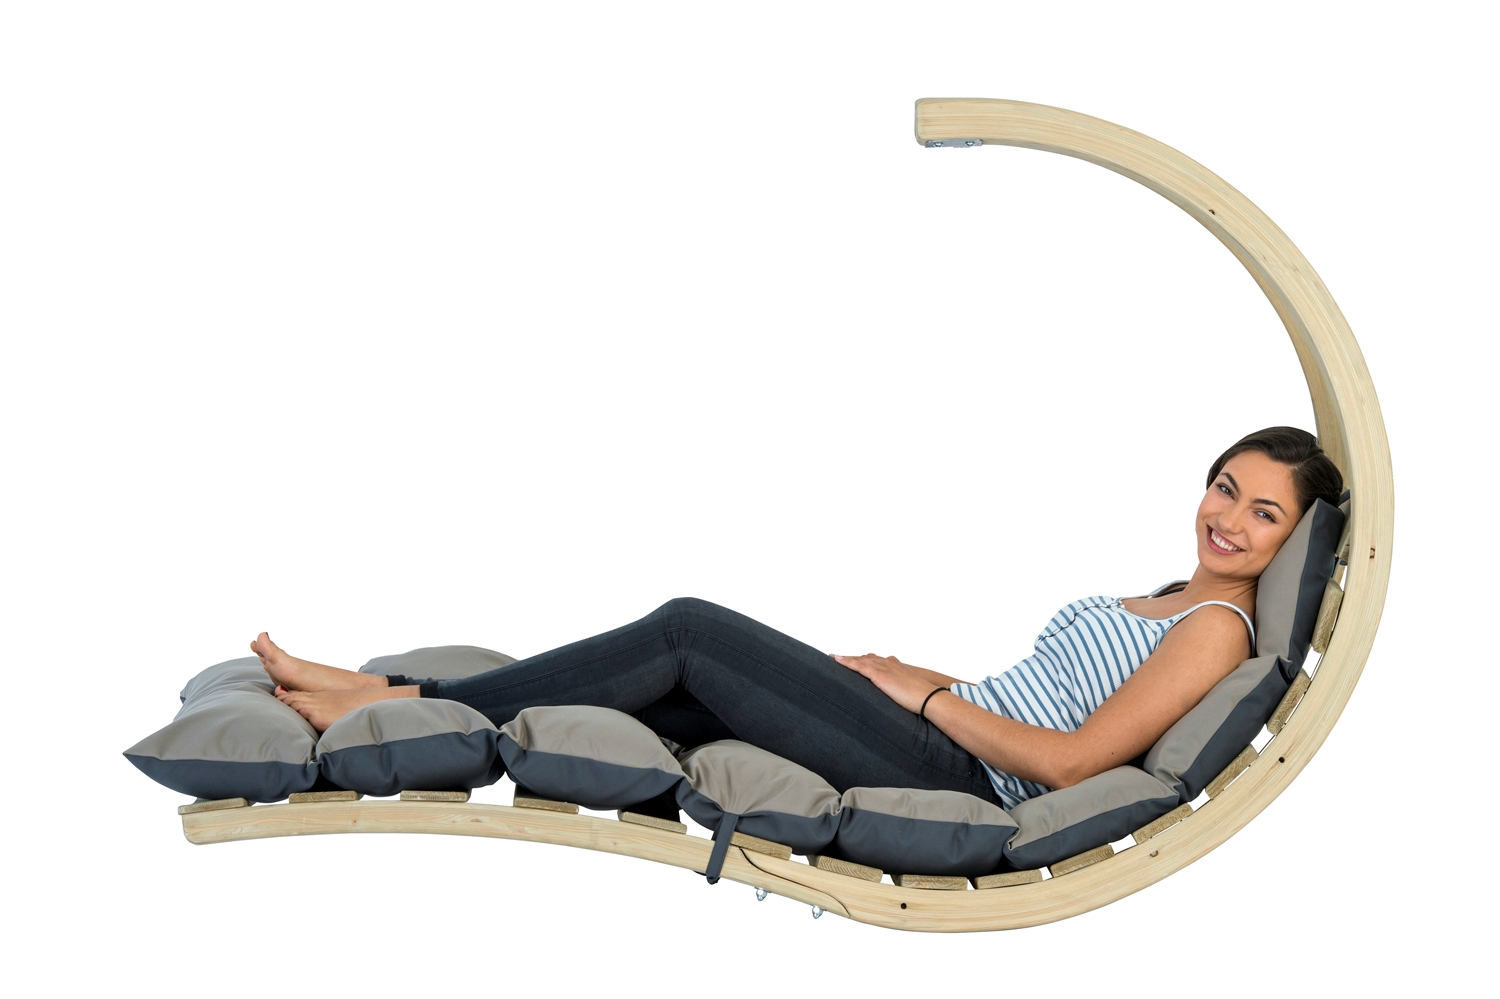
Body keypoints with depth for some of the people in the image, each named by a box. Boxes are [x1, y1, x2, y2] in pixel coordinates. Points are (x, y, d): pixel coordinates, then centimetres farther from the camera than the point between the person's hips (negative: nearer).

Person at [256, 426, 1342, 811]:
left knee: (689, 632, -14)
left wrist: (927, 697, -9)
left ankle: (408, 705, -9)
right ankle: (403, 700, -4)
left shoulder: (1216, 629, -7)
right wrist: (909, 675, 13)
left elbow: (1073, 759, -17)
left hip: (959, 782, -8)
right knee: (681, 688, -4)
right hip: (947, 735, 8)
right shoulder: (1169, 602, 23)